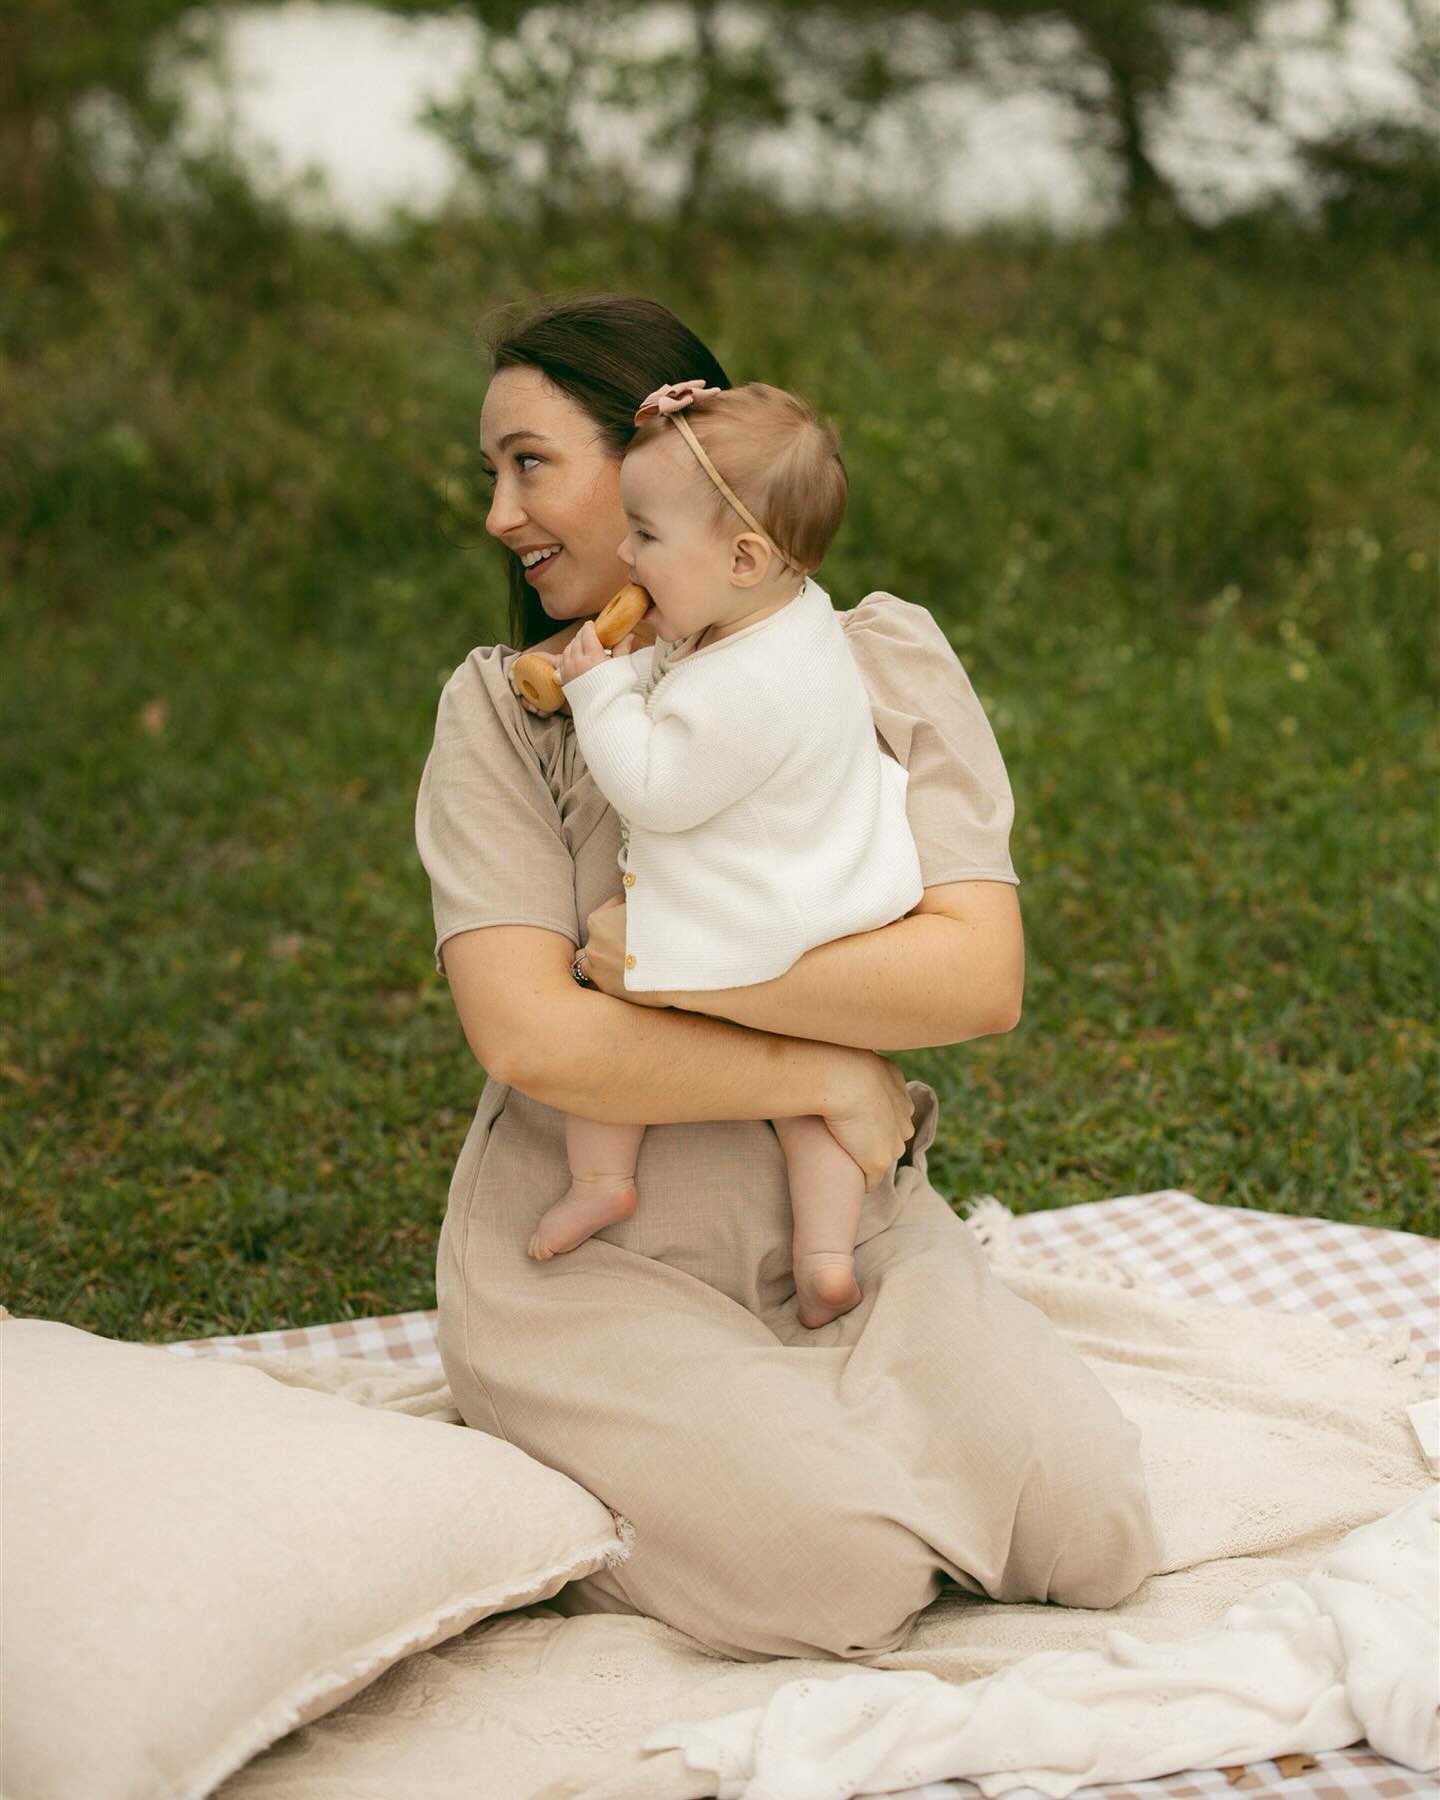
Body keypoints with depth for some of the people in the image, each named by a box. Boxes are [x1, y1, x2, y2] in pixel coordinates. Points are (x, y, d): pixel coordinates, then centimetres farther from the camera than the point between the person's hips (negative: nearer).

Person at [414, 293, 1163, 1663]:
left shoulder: (881, 659, -1)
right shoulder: (501, 707, -4)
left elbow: (978, 975, -13)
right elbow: (528, 1039, -16)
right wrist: (824, 1074, -16)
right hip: (594, 1261, -2)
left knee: (1089, 1530, -14)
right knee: (841, 1577, -23)